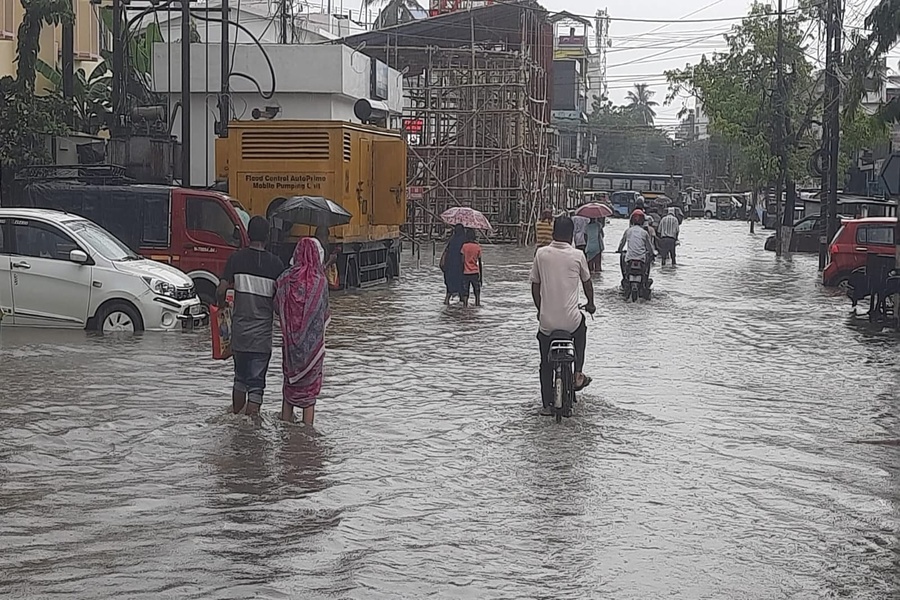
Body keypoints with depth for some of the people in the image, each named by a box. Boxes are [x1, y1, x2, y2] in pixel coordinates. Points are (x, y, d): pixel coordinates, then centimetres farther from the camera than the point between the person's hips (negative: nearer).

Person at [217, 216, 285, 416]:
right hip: (262, 334, -2)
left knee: (240, 378, 20)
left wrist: (222, 306, 12)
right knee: (256, 383, 2)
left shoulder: (236, 258, -2)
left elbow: (221, 290, -8)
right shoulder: (275, 263, -5)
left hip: (239, 331, 2)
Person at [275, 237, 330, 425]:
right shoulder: (320, 282, -13)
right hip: (313, 340, -2)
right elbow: (324, 312, -4)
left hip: (290, 341, 2)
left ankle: (285, 424, 19)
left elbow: (277, 307, 0)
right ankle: (307, 429, 9)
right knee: (310, 385, 8)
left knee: (290, 381, 16)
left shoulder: (285, 279, -7)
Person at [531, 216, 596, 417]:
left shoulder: (541, 254, -1)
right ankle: (578, 374, 29)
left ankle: (547, 405, 17)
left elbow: (535, 286, 6)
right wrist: (590, 304, 30)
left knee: (546, 364, 17)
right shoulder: (577, 256, -5)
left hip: (546, 321, 1)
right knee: (581, 330, 35)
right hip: (571, 320, -1)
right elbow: (587, 283, 10)